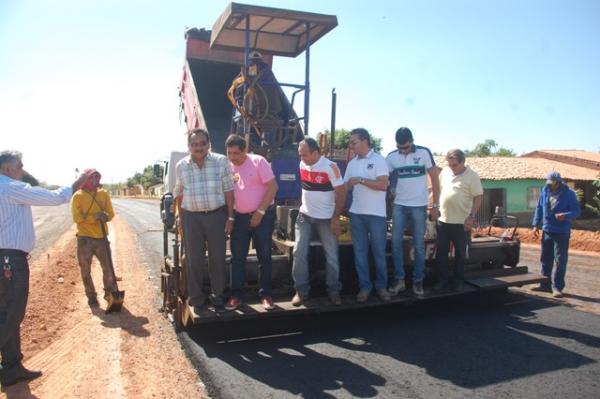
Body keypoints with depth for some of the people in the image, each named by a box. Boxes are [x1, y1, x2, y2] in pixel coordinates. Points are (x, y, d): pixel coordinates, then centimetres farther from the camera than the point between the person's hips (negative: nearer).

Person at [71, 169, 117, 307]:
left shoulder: (104, 194, 6)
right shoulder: (78, 196, -3)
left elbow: (111, 213, 5)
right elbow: (77, 218, -10)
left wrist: (105, 216, -17)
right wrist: (94, 217, -22)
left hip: (101, 237, 2)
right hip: (85, 238, -2)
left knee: (108, 267, 3)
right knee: (86, 270, 6)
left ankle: (110, 293, 19)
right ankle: (91, 296, 20)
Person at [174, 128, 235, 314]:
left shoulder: (221, 161, -3)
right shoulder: (181, 166, 2)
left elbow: (228, 190, -1)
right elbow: (178, 194, 12)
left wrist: (230, 216, -3)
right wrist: (181, 218, 8)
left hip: (217, 215, -1)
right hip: (191, 217, 1)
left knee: (218, 258, 7)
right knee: (194, 260, 6)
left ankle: (217, 297, 24)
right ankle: (197, 300, 21)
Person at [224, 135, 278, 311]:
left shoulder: (258, 161, -10)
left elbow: (273, 187, -13)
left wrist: (260, 212, -16)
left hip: (263, 216, -3)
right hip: (240, 217, 4)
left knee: (264, 257, 6)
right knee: (237, 258, 6)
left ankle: (265, 294, 17)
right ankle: (236, 295, 17)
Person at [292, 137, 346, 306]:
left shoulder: (330, 167, -16)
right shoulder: (302, 164, -1)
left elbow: (341, 193, -14)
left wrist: (335, 218, -16)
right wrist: (304, 205, 14)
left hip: (326, 218, -4)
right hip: (304, 216, 4)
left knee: (331, 255, 5)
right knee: (299, 252, -1)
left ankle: (334, 291, 20)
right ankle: (301, 290, 11)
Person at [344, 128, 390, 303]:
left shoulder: (378, 160, -6)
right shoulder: (352, 163, 11)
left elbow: (383, 185, -16)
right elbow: (346, 187, 14)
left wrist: (361, 180, -17)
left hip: (376, 214, -5)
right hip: (356, 213, 5)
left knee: (379, 251, 5)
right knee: (360, 251, 7)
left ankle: (381, 286, 17)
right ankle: (364, 286, 17)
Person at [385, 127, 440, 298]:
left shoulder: (424, 153, -7)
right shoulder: (391, 157, 0)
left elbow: (434, 178, -3)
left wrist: (435, 205, -5)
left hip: (419, 206, -2)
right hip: (399, 206, 2)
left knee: (419, 245, 5)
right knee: (396, 242, -1)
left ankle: (418, 281, 16)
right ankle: (399, 279, 12)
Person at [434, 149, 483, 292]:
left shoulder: (472, 176, -8)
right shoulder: (444, 172, 6)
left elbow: (478, 198, -9)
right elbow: (438, 189, 18)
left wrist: (471, 216, -16)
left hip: (462, 222, -4)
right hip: (443, 220, 4)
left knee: (460, 253, 8)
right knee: (441, 252, 7)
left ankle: (458, 281, 21)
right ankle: (442, 280, 18)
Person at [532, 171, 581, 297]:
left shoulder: (569, 193, -8)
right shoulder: (545, 191, 4)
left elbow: (577, 211, -9)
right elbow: (539, 208, 11)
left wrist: (565, 215, -29)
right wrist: (536, 224, 7)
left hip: (562, 232, -5)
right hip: (547, 230, 5)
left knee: (560, 261, -1)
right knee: (546, 259, 13)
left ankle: (557, 287, 7)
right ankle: (545, 284, 25)